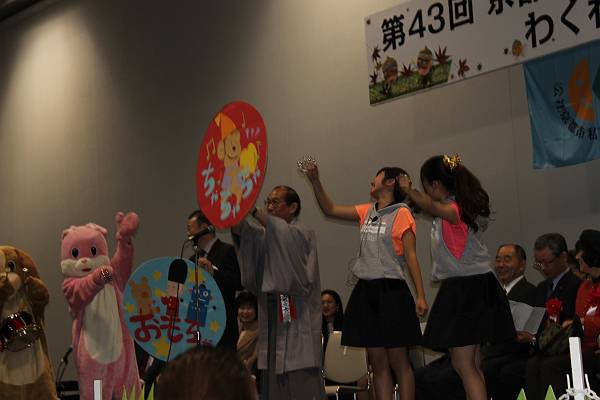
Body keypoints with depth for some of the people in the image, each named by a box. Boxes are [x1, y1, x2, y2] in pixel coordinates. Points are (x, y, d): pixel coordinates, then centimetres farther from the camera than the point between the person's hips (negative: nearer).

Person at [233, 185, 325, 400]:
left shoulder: (303, 234, 4)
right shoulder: (265, 236, 19)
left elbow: (285, 235, -19)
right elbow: (241, 231, -1)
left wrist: (253, 209, -24)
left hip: (298, 323, -5)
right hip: (271, 319, 6)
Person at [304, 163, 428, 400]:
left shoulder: (401, 213, -4)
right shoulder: (367, 212, 14)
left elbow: (411, 256, -9)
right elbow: (330, 210, 20)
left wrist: (420, 296, -14)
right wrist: (315, 181, 9)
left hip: (391, 291, -6)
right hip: (366, 291, 6)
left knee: (398, 361, -3)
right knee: (377, 362, 6)